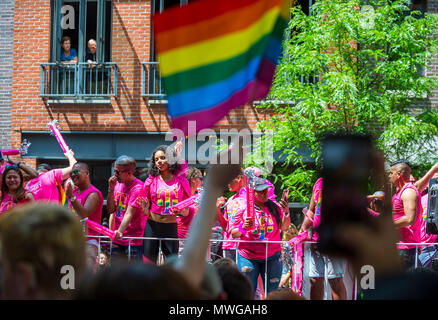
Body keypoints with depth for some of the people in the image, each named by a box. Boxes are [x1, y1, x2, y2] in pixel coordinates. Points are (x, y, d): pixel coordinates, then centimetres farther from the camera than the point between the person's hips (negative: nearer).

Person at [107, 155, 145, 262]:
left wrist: (120, 231, -36)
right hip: (117, 240, 7)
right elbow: (111, 210, 9)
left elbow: (129, 213, -22)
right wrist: (111, 189, -2)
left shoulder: (138, 187, -13)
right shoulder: (117, 184, 10)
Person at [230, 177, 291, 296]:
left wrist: (286, 213, -17)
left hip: (272, 256, 2)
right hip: (248, 257, -2)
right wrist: (243, 228, -20)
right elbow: (233, 234, 0)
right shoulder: (243, 209, -2)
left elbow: (284, 228, -1)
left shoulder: (274, 207, 3)